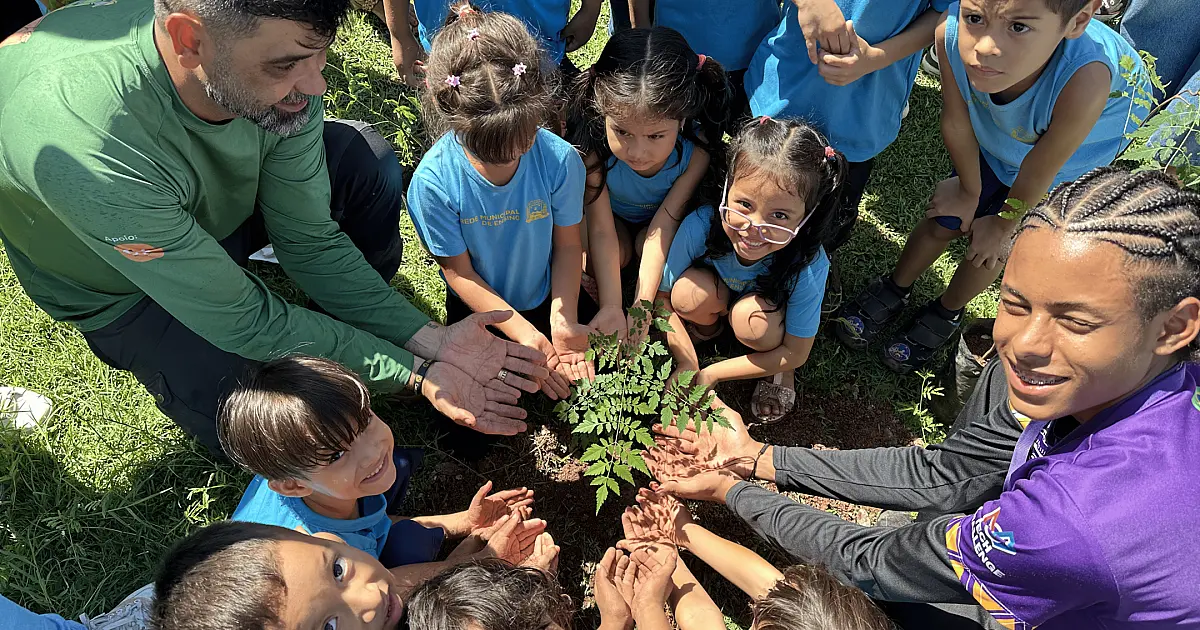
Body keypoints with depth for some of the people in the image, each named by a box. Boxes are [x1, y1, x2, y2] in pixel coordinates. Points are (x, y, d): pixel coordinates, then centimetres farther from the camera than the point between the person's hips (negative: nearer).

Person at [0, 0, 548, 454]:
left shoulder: (276, 52, -27)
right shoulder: (87, 150, -43)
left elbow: (308, 239, -18)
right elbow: (240, 320, -33)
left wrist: (425, 338, -25)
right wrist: (415, 373, -33)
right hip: (127, 288, -4)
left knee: (367, 158, -13)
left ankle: (344, 331, 8)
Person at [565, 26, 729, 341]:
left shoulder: (696, 146, -35)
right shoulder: (591, 140, -37)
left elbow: (663, 226, -31)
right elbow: (601, 230, -32)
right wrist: (611, 308, -38)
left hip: (662, 217, 1)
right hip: (611, 212, 0)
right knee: (605, 257, -26)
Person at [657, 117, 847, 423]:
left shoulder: (808, 266, -35)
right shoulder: (700, 226, -36)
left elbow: (796, 354, -22)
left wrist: (710, 374, -23)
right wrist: (687, 365, -23)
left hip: (773, 309, -1)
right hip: (716, 298, 1)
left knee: (751, 321, -35)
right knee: (690, 292, -32)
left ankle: (777, 372, 0)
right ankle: (708, 323, 5)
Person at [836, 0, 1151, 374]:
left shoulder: (1083, 81, -46)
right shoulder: (951, 34, -38)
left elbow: (1039, 171, -26)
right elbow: (957, 122, -19)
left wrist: (1003, 224, -7)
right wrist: (969, 192, -2)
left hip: (1075, 153, -2)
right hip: (994, 135, 2)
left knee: (992, 246, 9)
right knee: (945, 222, 12)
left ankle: (946, 313, 38)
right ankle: (894, 290, 40)